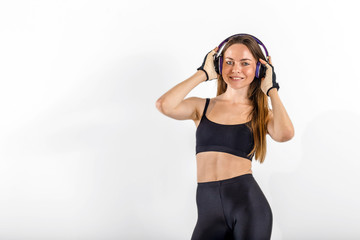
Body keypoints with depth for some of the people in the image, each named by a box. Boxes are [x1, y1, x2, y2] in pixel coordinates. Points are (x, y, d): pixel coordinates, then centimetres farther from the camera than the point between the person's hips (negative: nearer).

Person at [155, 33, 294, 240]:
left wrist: (271, 89, -2)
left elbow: (285, 134, -16)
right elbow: (164, 105, -10)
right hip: (208, 209, 1)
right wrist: (203, 73, 0)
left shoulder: (261, 114, 7)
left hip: (248, 202, -1)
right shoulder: (202, 107, 10)